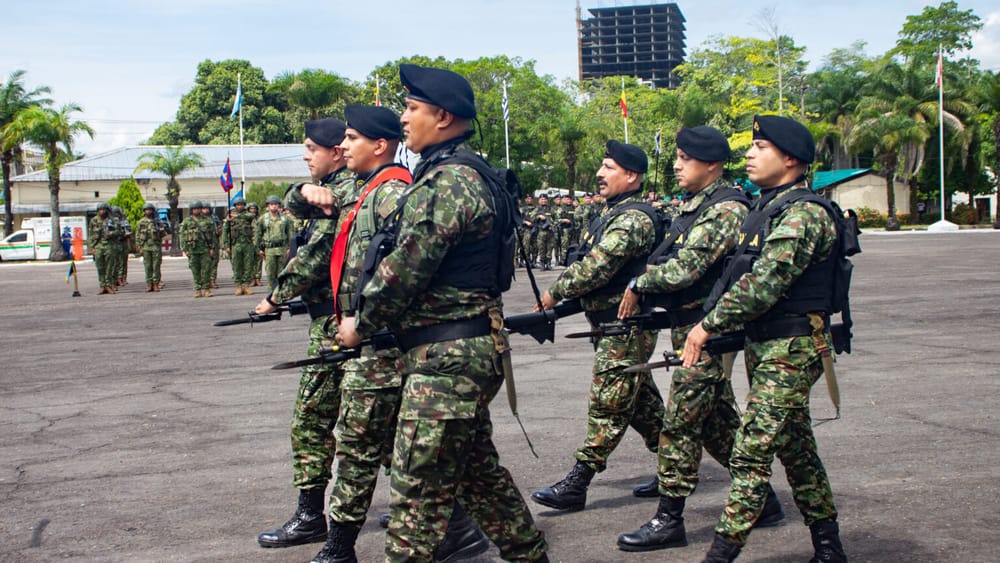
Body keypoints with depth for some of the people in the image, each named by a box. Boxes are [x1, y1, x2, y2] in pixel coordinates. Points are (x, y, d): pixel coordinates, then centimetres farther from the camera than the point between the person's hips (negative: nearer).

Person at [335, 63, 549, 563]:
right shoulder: (465, 174, 16)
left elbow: (406, 266, -20)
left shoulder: (446, 183, -17)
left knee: (418, 485, -4)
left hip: (445, 357, -11)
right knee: (477, 468, 21)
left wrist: (362, 324, -5)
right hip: (471, 349, 11)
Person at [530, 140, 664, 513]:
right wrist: (562, 296, 8)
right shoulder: (614, 212, 15)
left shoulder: (633, 219, -18)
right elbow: (592, 264, 21)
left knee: (608, 403, -6)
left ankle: (577, 484, -5)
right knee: (639, 398, 17)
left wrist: (555, 293, -13)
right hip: (614, 325, 10)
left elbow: (596, 267, -24)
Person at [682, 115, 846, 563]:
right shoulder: (767, 208, 15)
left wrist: (709, 325, -18)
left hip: (791, 350, -10)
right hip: (764, 346, 10)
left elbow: (763, 283, -23)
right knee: (795, 448, 15)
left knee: (752, 451, -10)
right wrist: (712, 325, 11)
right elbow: (742, 275, 20)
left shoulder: (803, 214, -16)